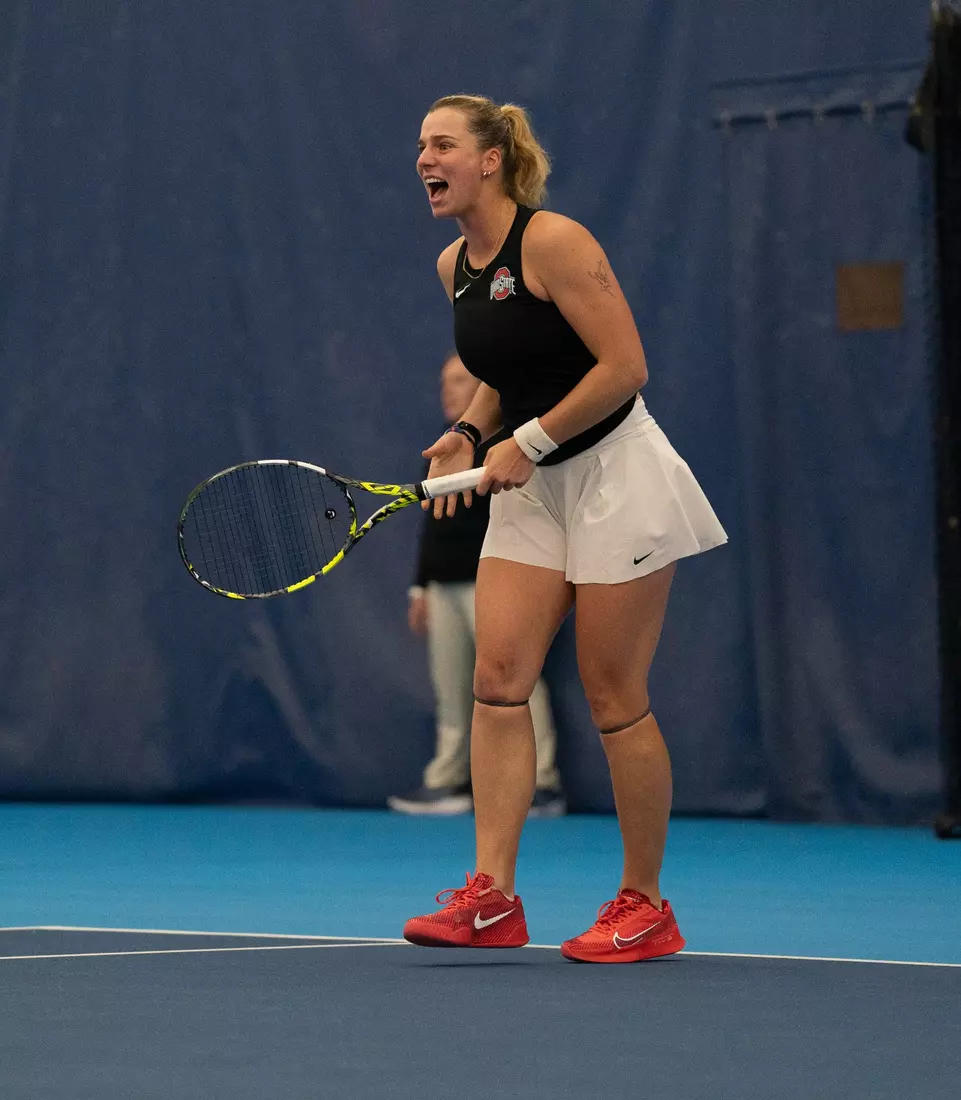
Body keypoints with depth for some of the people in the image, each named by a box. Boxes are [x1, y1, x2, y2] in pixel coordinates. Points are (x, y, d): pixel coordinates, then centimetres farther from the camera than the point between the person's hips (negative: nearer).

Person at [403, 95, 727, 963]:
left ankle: (645, 907, 8)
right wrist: (469, 436, 3)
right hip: (531, 493, 8)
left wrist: (529, 442, -19)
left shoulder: (553, 242, -17)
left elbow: (624, 366, -20)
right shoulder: (455, 265, 8)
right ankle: (493, 898, -8)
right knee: (498, 674, -5)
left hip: (616, 479, -8)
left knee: (614, 695, -4)